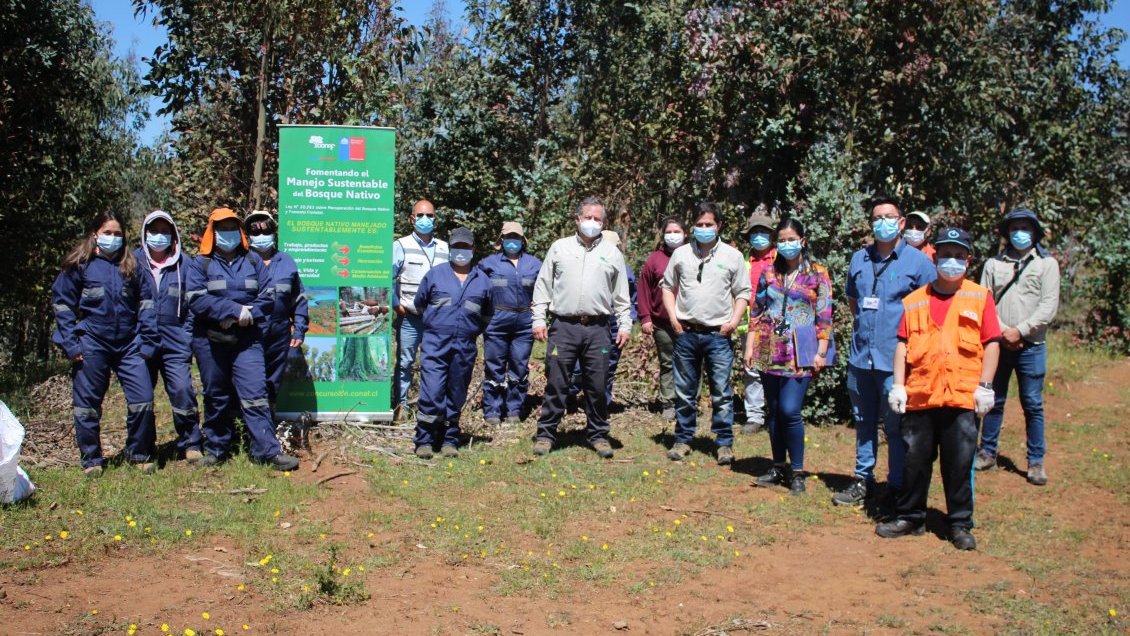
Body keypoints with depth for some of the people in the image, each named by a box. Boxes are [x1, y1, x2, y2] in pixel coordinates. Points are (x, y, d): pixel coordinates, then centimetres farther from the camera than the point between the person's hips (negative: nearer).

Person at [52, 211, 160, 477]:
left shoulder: (131, 265, 7)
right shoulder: (79, 264, 0)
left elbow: (145, 302, 8)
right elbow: (62, 303, 1)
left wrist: (147, 342, 0)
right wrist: (71, 344, -5)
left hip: (129, 343, 2)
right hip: (92, 344, -2)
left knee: (143, 400, -4)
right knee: (87, 404, 6)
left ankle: (140, 454, 14)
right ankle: (91, 460, 21)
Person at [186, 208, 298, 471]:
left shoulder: (253, 260, 7)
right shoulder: (201, 263, 1)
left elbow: (268, 296, 2)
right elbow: (196, 299, -12)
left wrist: (248, 315, -15)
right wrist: (235, 309, -17)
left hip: (247, 340, 0)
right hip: (211, 340, 0)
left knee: (255, 395, -7)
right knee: (216, 398, 10)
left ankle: (267, 451, -6)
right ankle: (215, 449, 24)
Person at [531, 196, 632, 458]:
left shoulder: (612, 253, 11)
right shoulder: (559, 248, 9)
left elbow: (621, 295, 12)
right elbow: (543, 286, 8)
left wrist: (625, 325, 3)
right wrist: (539, 319, 0)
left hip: (597, 330, 1)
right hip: (563, 326, -1)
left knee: (597, 386, 5)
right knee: (556, 383, 1)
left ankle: (598, 435, 18)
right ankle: (546, 434, 11)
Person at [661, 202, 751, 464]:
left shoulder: (732, 256, 4)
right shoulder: (681, 254, 8)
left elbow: (742, 292, 6)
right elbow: (667, 286, 14)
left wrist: (734, 320, -6)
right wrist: (672, 316, 2)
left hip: (718, 335, -2)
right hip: (686, 332, 2)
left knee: (722, 393, 0)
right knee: (684, 391, 9)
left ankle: (724, 443, 9)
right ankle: (683, 440, 20)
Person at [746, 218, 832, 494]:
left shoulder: (817, 273, 0)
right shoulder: (769, 272, 10)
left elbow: (824, 315, -2)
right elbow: (757, 311, 14)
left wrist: (821, 352, -8)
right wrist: (750, 346, 9)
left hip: (800, 351, -4)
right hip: (770, 349, 4)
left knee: (790, 410, -13)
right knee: (773, 411, 8)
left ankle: (796, 471, 1)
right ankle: (779, 467, 21)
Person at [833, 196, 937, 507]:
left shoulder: (918, 262, -4)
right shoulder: (859, 259, 10)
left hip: (896, 359, -5)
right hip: (860, 356, 5)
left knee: (896, 426, 1)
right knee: (863, 421, 15)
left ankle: (897, 488, 11)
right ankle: (863, 480, 26)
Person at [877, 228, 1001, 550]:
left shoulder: (980, 297, 6)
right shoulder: (915, 300, 10)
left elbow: (991, 343, 4)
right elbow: (903, 343, 9)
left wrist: (985, 386, -4)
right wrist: (898, 385, 2)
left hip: (962, 396, -2)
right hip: (919, 395, 2)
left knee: (959, 464, 2)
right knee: (915, 461, 9)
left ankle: (960, 525, 15)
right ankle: (910, 517, 22)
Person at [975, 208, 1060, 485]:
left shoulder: (1047, 264, 4)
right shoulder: (993, 264, 9)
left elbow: (1049, 306, -5)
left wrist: (1020, 331, -13)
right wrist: (1002, 331, -10)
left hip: (1031, 346, -2)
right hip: (997, 344, 2)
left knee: (1032, 405, 1)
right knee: (993, 401, 9)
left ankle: (1036, 462, 9)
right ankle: (987, 453, 20)